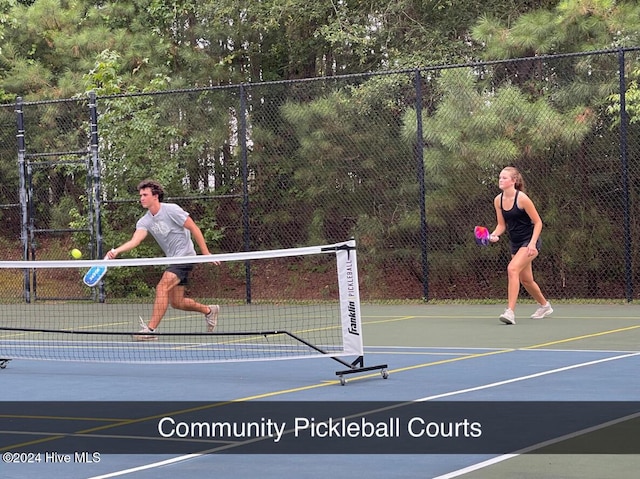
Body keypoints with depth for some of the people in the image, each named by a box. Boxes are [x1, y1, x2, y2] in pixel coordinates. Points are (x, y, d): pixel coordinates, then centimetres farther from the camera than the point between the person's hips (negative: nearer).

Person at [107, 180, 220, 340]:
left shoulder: (171, 210, -14)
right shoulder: (144, 222, 2)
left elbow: (194, 228, -10)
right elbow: (135, 240, -16)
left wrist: (206, 253, -12)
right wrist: (116, 251, -35)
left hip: (185, 255, -8)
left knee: (162, 288, -22)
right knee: (176, 302, 11)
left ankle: (151, 329, -24)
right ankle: (209, 310, 36)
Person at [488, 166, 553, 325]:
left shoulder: (522, 198, -19)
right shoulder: (498, 200, 0)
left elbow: (538, 222, -13)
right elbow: (502, 224, 8)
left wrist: (532, 243, -23)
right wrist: (494, 235, -13)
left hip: (529, 241, -7)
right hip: (515, 243, 7)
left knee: (512, 269, -26)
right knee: (525, 280, 16)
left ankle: (510, 312, -30)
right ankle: (544, 306, 42)